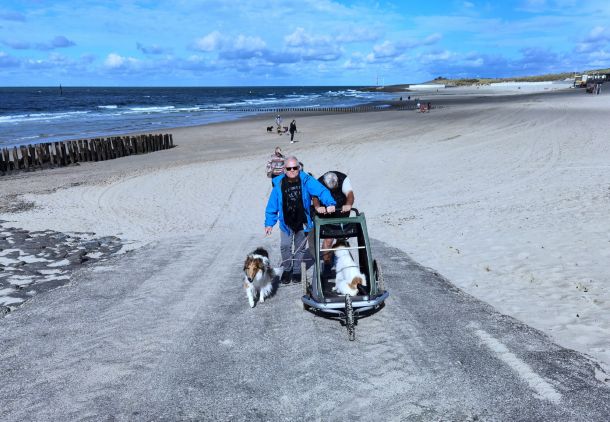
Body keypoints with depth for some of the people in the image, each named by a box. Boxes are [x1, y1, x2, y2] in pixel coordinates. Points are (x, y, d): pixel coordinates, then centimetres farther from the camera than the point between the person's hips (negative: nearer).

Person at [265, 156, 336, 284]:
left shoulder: (306, 180, -14)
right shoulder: (279, 184, -9)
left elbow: (321, 191, -25)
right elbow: (272, 204, -2)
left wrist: (330, 203, -42)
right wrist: (269, 223, -1)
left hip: (302, 222, 0)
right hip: (286, 223, 1)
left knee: (300, 247, 14)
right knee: (285, 246, 2)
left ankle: (296, 270, 34)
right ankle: (287, 269, 26)